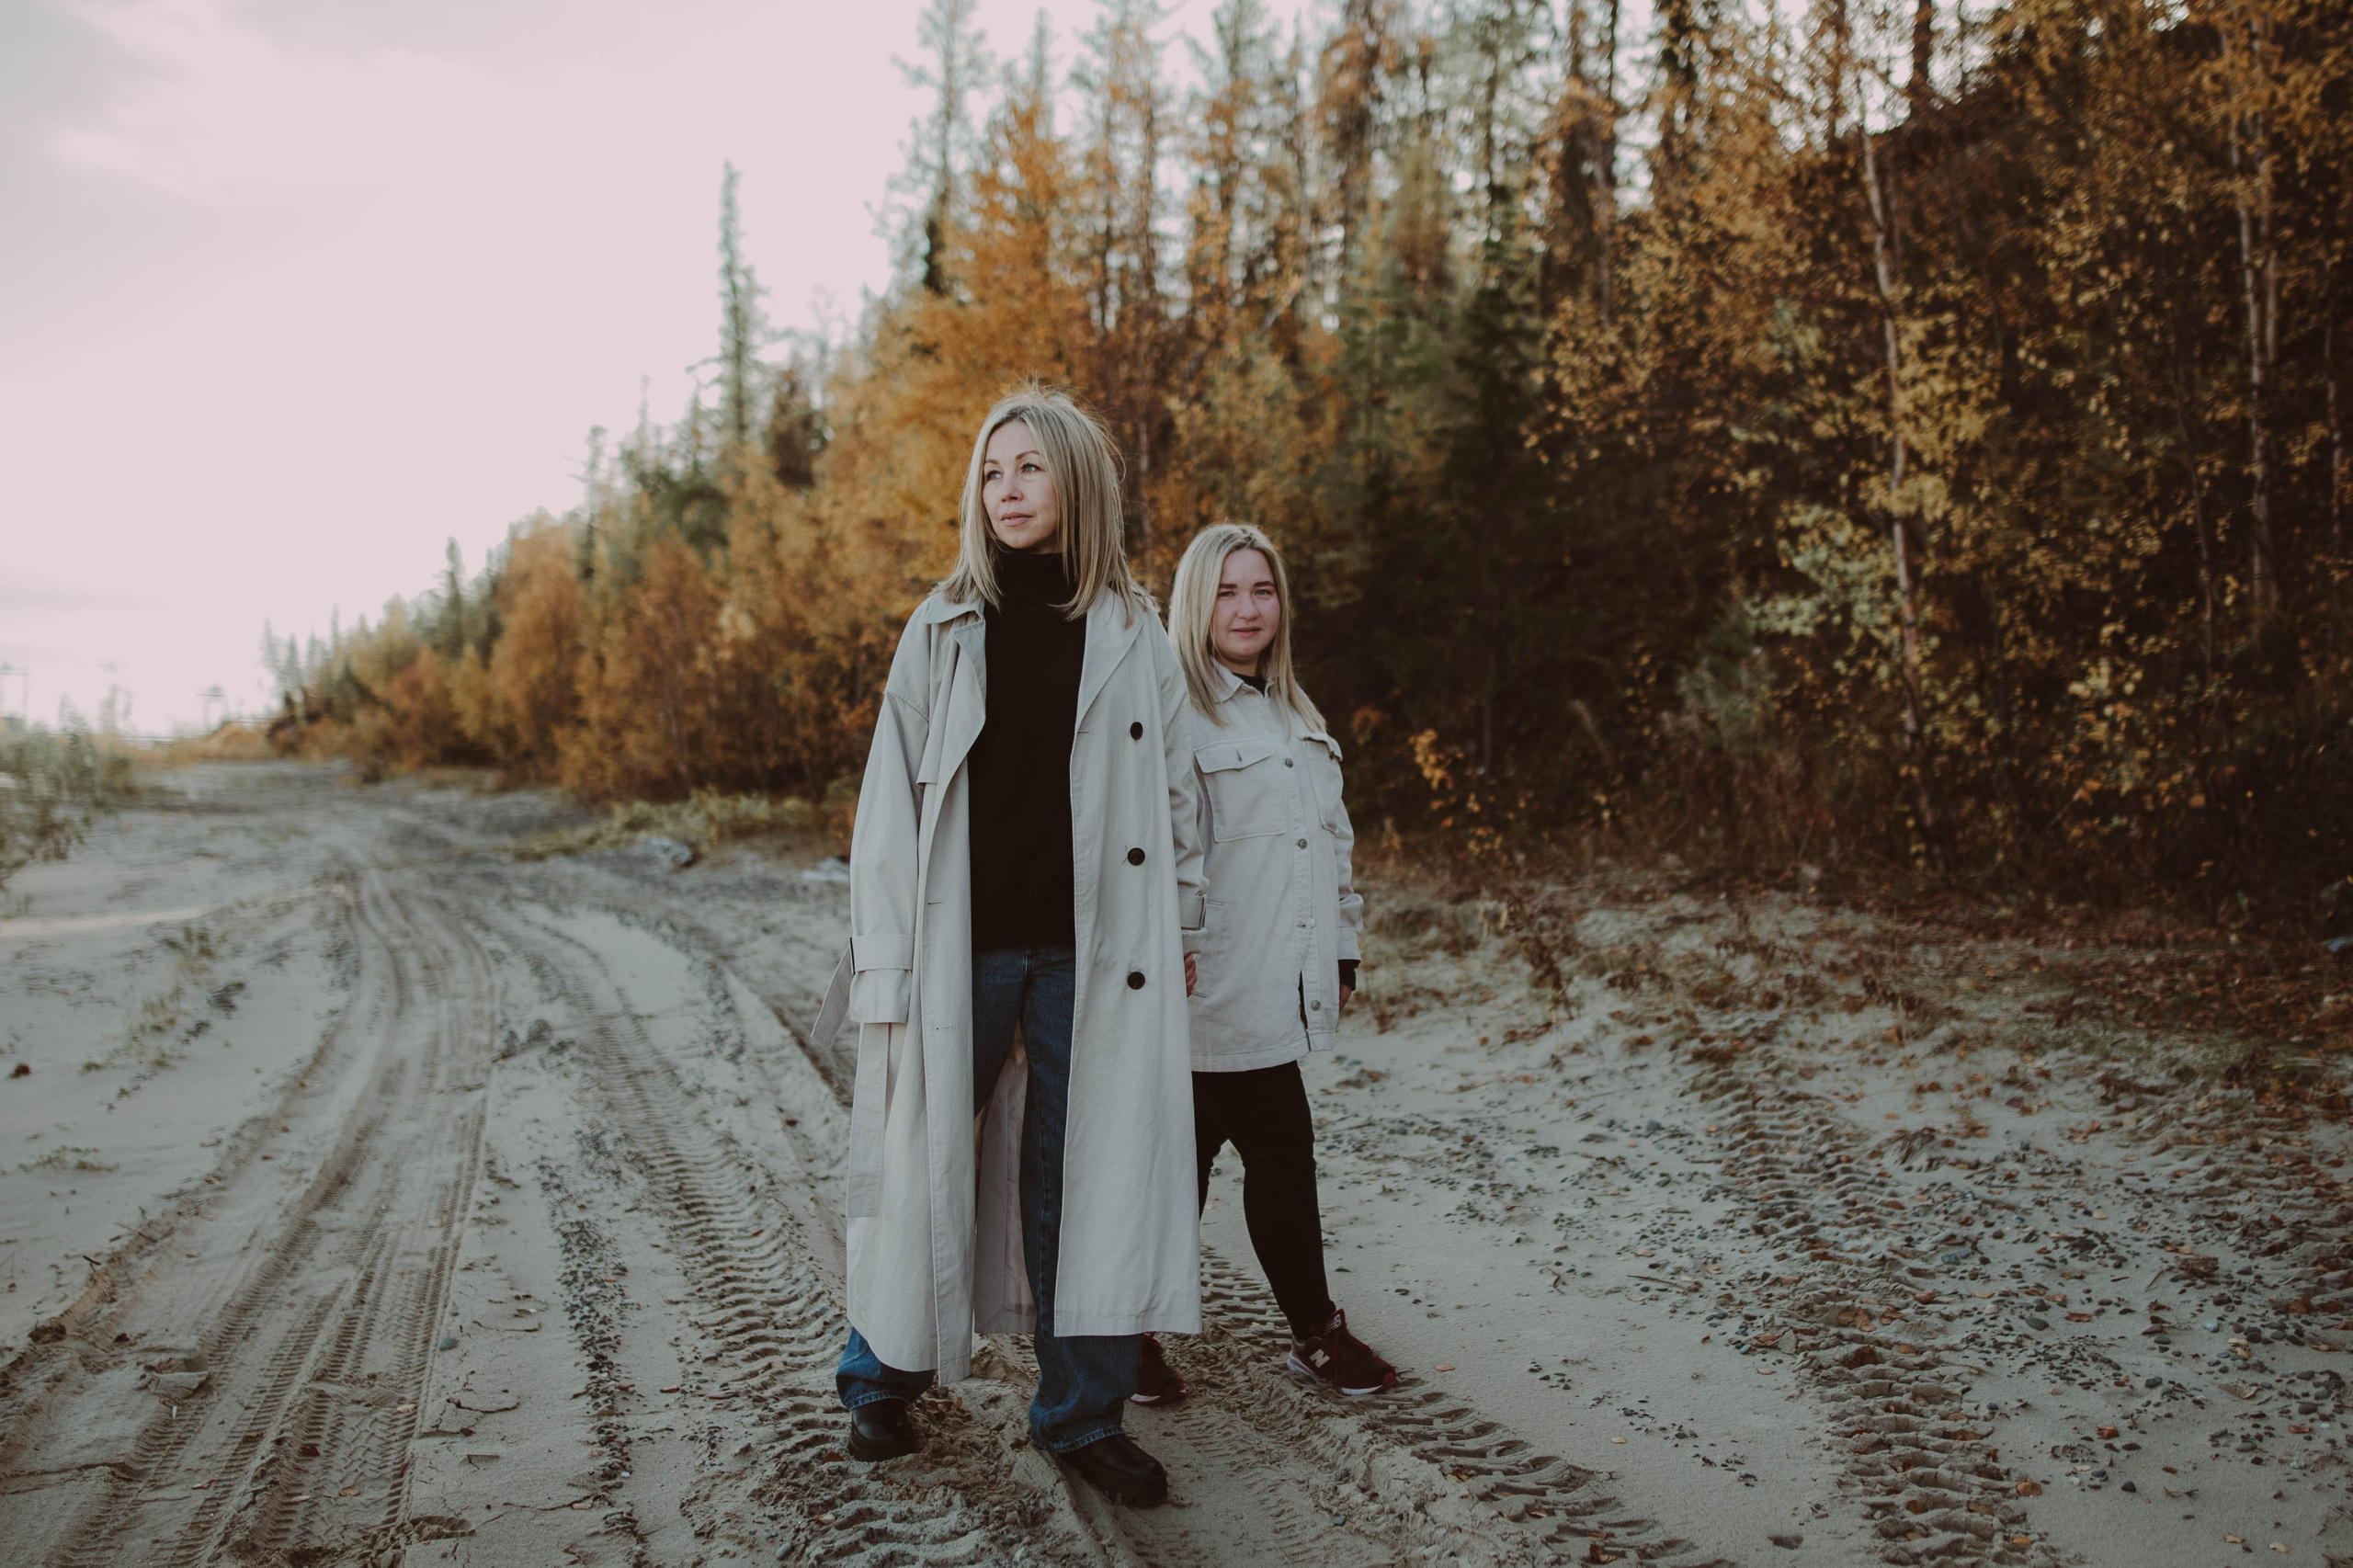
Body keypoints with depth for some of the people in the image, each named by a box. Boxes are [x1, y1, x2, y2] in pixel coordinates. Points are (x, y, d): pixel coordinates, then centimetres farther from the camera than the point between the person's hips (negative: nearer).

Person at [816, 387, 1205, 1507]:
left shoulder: (1133, 630, 6)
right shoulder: (943, 629, 3)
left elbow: (1173, 794, 11)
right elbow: (890, 801, 0)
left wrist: (1178, 934, 8)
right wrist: (883, 962, -5)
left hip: (1090, 951, 1)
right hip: (962, 945, -1)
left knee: (1084, 1170, 6)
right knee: (925, 1161, 7)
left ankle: (1082, 1410, 20)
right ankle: (880, 1379, 29)